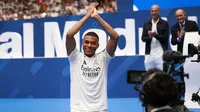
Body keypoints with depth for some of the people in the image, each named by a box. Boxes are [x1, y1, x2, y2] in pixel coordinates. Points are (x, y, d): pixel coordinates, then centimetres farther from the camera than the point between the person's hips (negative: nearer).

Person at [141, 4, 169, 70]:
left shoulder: (164, 23, 3)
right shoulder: (146, 24, 12)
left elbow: (165, 38, -3)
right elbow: (143, 38, 8)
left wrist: (155, 35, -19)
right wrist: (149, 37, -13)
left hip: (161, 53, -3)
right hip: (149, 53, 3)